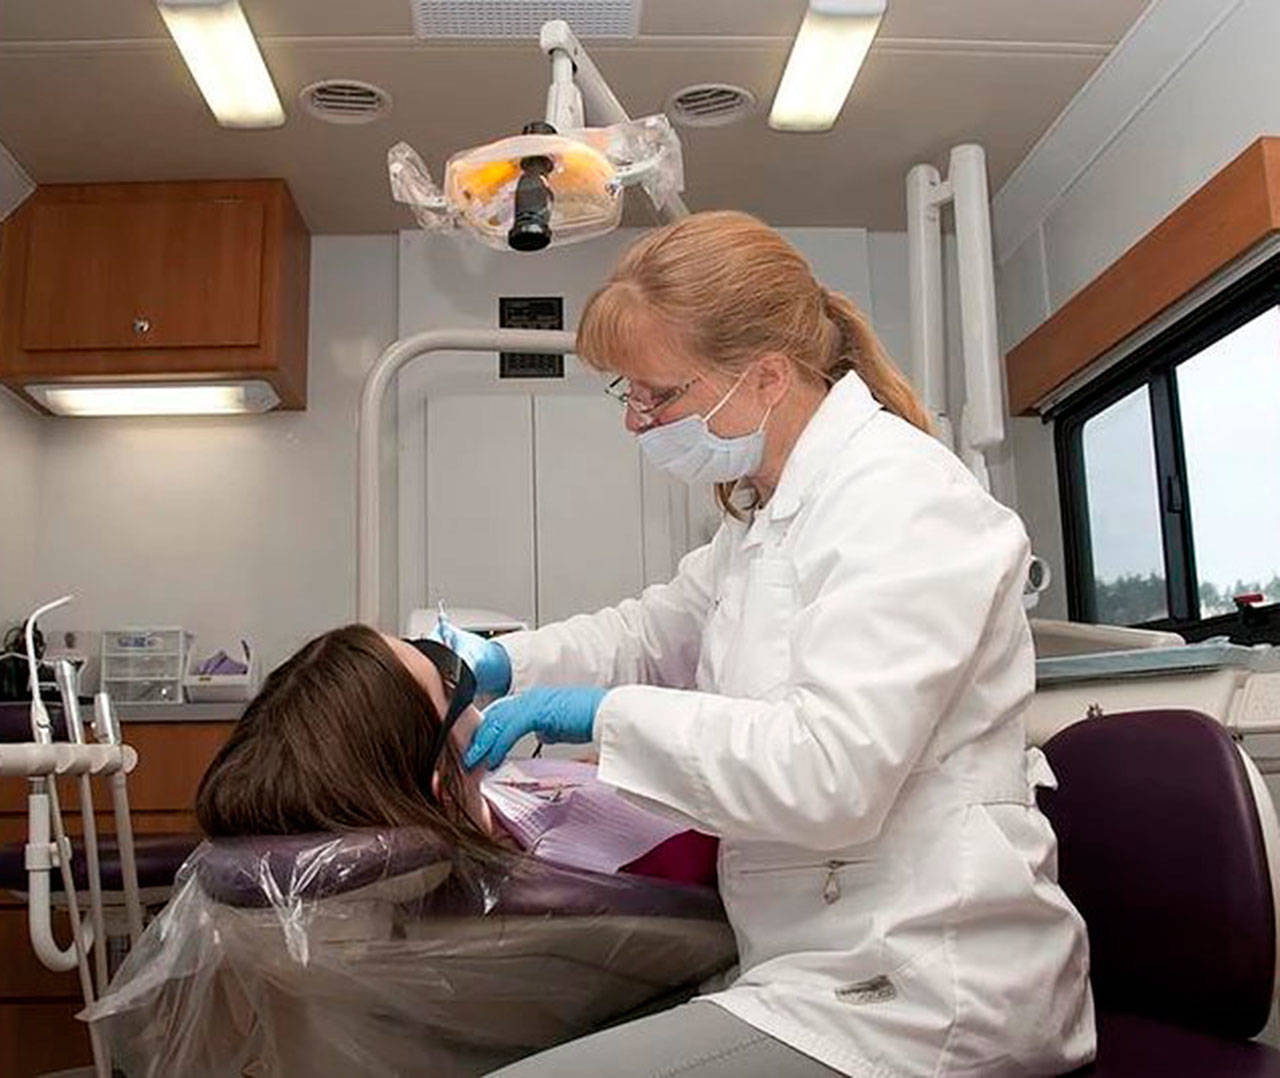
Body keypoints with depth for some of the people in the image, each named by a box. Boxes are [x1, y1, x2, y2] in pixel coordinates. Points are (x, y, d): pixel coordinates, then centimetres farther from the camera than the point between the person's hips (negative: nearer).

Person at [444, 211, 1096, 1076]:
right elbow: (653, 632, 27)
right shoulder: (769, 510, 14)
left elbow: (828, 775, -27)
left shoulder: (902, 501, -17)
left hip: (919, 998, -9)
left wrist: (607, 713, -17)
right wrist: (503, 663, 10)